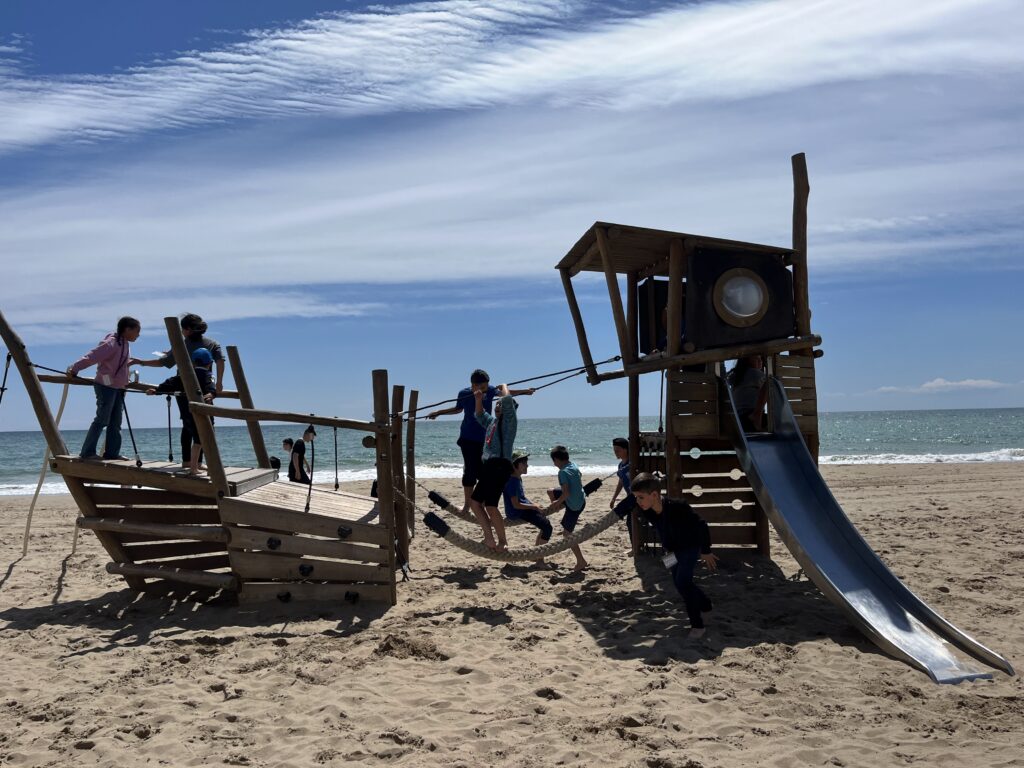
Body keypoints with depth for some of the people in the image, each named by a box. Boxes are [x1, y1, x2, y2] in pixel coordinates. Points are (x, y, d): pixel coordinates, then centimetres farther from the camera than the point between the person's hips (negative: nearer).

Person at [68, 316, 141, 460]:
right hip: (106, 386, -9)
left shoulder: (125, 344, 13)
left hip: (118, 387, 9)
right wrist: (74, 368, -25)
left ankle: (112, 452, 13)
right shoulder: (111, 343, -16)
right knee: (102, 420, -8)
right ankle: (88, 452, -2)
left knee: (115, 422, 9)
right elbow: (92, 356, -21)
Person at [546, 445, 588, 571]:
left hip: (574, 505, -9)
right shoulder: (574, 466, 2)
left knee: (567, 533, 2)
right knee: (551, 492, 22)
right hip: (581, 499, 9)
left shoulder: (563, 472, -23)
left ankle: (581, 562, 5)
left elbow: (566, 493, -28)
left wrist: (558, 502, -9)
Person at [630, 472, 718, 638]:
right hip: (674, 549, 7)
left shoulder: (677, 507, -37)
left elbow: (701, 525, -24)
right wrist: (667, 548, 12)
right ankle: (705, 605, 41)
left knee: (682, 580, -18)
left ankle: (697, 624, -8)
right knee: (678, 581, 16)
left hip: (691, 545, -7)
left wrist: (706, 551, -16)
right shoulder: (646, 512, -18)